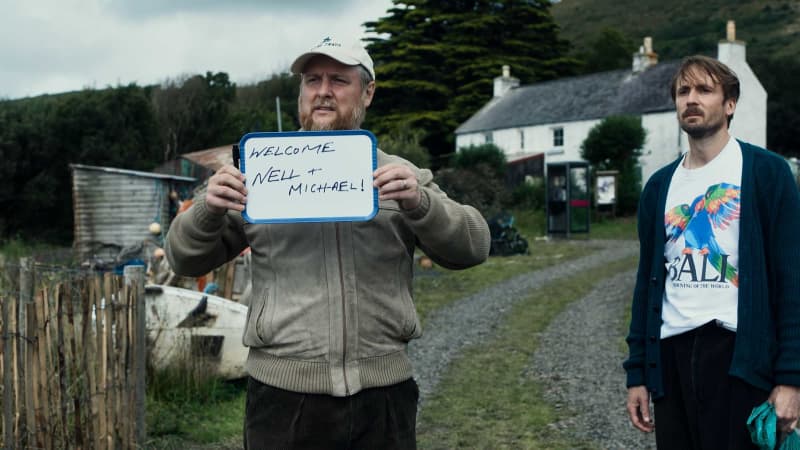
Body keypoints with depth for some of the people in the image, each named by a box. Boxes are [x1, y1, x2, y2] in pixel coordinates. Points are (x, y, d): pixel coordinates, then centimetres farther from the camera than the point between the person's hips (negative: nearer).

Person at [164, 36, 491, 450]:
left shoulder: (402, 177, 9)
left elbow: (472, 248, 1)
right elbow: (187, 259, 9)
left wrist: (419, 204, -17)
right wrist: (208, 209, -12)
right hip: (282, 395, 0)